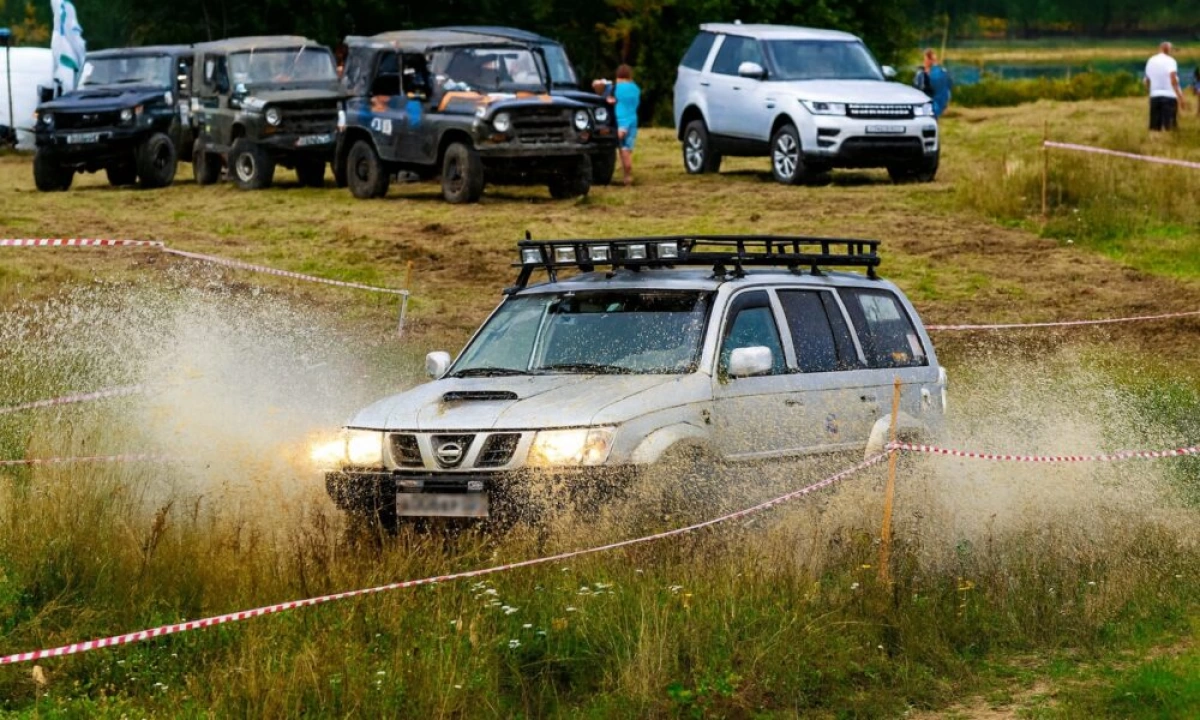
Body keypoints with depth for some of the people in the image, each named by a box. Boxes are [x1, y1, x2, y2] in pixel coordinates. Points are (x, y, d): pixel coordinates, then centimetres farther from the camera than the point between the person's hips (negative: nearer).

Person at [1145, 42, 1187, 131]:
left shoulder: (1151, 61, 12)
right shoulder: (1170, 61, -6)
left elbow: (1147, 81, 16)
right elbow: (1173, 81, -15)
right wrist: (1180, 97, -16)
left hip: (1154, 96, 6)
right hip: (1169, 96, -6)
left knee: (1154, 128, 5)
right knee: (1169, 127, -7)